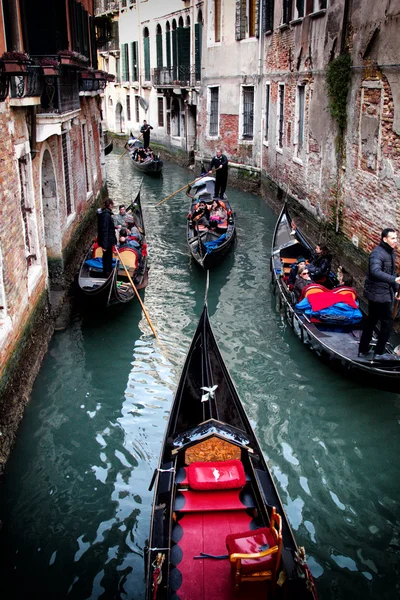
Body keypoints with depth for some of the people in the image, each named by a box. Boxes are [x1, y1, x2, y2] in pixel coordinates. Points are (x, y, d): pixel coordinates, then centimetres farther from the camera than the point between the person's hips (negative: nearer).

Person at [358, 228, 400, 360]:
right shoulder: (377, 253, -20)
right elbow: (375, 272, -37)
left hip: (384, 293, 10)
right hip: (378, 294, -10)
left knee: (372, 321, 16)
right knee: (387, 322, -2)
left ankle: (363, 350, 26)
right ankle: (379, 353, 9)